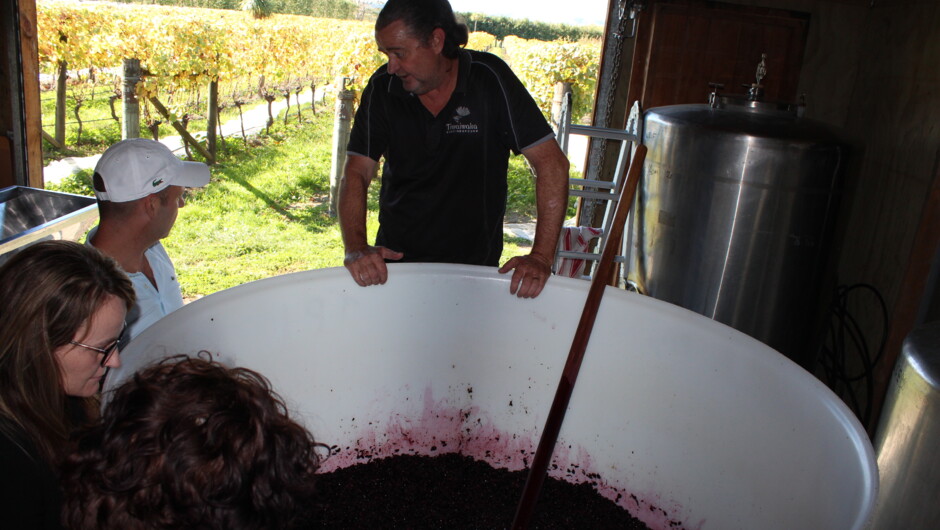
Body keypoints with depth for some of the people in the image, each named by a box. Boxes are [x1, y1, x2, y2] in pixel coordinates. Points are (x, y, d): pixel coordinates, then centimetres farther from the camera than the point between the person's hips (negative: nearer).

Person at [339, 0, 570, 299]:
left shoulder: (489, 80, -13)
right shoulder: (382, 88, -5)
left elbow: (552, 163, -14)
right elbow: (356, 174, -7)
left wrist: (541, 256, -22)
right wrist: (356, 249, -25)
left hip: (475, 265, -1)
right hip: (396, 260, 2)